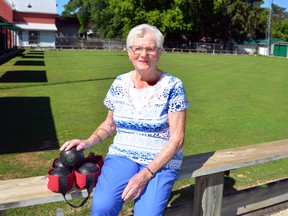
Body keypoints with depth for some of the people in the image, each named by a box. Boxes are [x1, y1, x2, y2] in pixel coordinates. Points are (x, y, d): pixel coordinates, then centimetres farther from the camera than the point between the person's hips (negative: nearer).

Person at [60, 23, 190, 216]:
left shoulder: (172, 86, -9)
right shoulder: (120, 84, 2)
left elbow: (177, 139, -10)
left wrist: (146, 174, -17)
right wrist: (88, 142, -5)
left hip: (161, 162, -2)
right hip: (122, 155, 2)